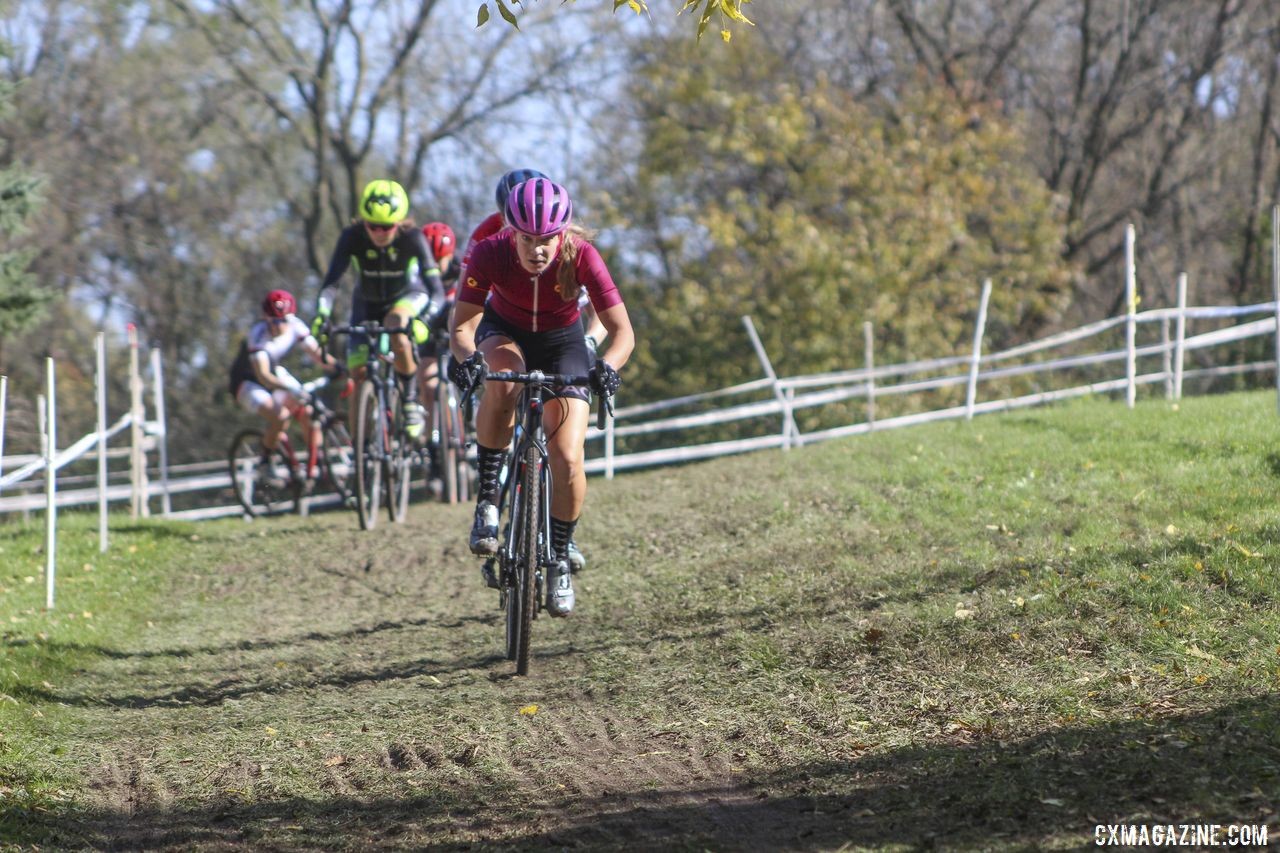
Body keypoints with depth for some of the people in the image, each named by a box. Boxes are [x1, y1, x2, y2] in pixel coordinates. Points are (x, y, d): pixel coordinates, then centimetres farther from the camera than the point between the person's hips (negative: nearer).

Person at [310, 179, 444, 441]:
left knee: (396, 323, -36)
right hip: (367, 304, 2)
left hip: (408, 297, -2)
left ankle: (410, 402, -20)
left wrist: (423, 321, -57)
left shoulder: (412, 238, -31)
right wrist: (321, 316, -54)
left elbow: (436, 291, -37)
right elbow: (331, 282, -35)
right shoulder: (352, 237, -28)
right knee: (359, 375, -9)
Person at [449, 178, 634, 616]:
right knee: (502, 381, -38)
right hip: (504, 333, 0)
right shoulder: (490, 253, -30)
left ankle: (560, 560, 9)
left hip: (561, 342, 0)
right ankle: (487, 499, -23)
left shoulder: (581, 256, -31)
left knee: (568, 460, -14)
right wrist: (466, 358, -51)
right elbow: (462, 324, -28)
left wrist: (608, 366, -51)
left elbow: (622, 331, -30)